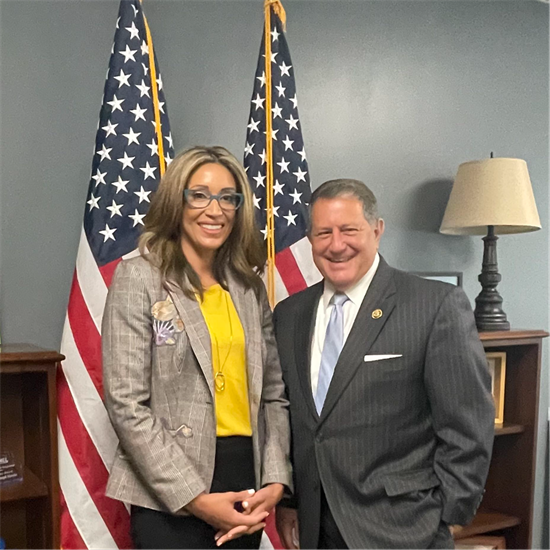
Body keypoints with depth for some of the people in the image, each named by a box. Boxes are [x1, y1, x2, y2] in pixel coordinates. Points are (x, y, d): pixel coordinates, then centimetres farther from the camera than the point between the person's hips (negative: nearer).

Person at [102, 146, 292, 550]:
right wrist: (195, 497, -14)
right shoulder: (139, 278, -7)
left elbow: (272, 394, 8)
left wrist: (275, 481, -4)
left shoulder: (250, 286, 8)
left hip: (247, 482, 5)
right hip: (169, 499, -4)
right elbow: (126, 404, -12)